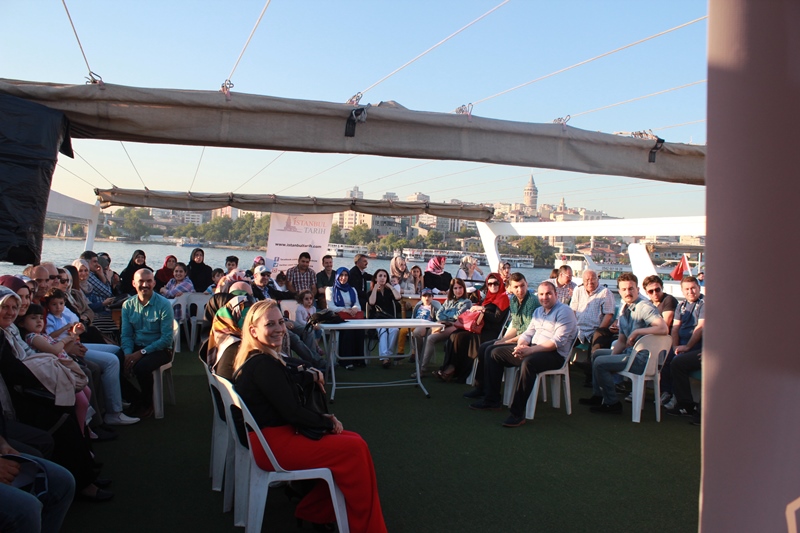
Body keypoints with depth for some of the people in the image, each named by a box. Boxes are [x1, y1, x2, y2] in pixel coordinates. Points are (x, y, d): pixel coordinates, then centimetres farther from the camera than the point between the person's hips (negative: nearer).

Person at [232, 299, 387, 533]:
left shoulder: (255, 359, 8)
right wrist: (328, 422, -7)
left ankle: (315, 511, 15)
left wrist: (311, 375, 7)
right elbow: (292, 412, -22)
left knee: (353, 440, 6)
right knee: (355, 449, -11)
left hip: (270, 436, 10)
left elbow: (288, 376, 27)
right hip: (274, 445, -10)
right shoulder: (263, 364, -22)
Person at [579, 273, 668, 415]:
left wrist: (637, 331, -27)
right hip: (629, 352, 10)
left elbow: (663, 328, -35)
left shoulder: (644, 307, -18)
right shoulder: (623, 310, 10)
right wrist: (612, 355, -2)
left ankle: (612, 403, -1)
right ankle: (598, 396, 30)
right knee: (597, 353, 23)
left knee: (600, 363, -17)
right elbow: (622, 340, 14)